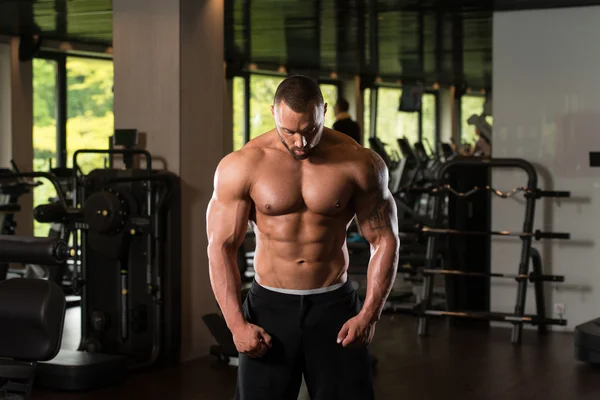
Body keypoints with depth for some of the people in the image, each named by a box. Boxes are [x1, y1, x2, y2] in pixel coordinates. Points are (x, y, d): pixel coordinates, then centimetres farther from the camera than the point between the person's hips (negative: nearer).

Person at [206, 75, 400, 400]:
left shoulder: (359, 163, -6)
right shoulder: (241, 166, -7)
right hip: (269, 306, 0)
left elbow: (384, 240, 0)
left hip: (335, 306, 0)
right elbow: (221, 246, -5)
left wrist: (369, 314, -9)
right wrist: (236, 324, -12)